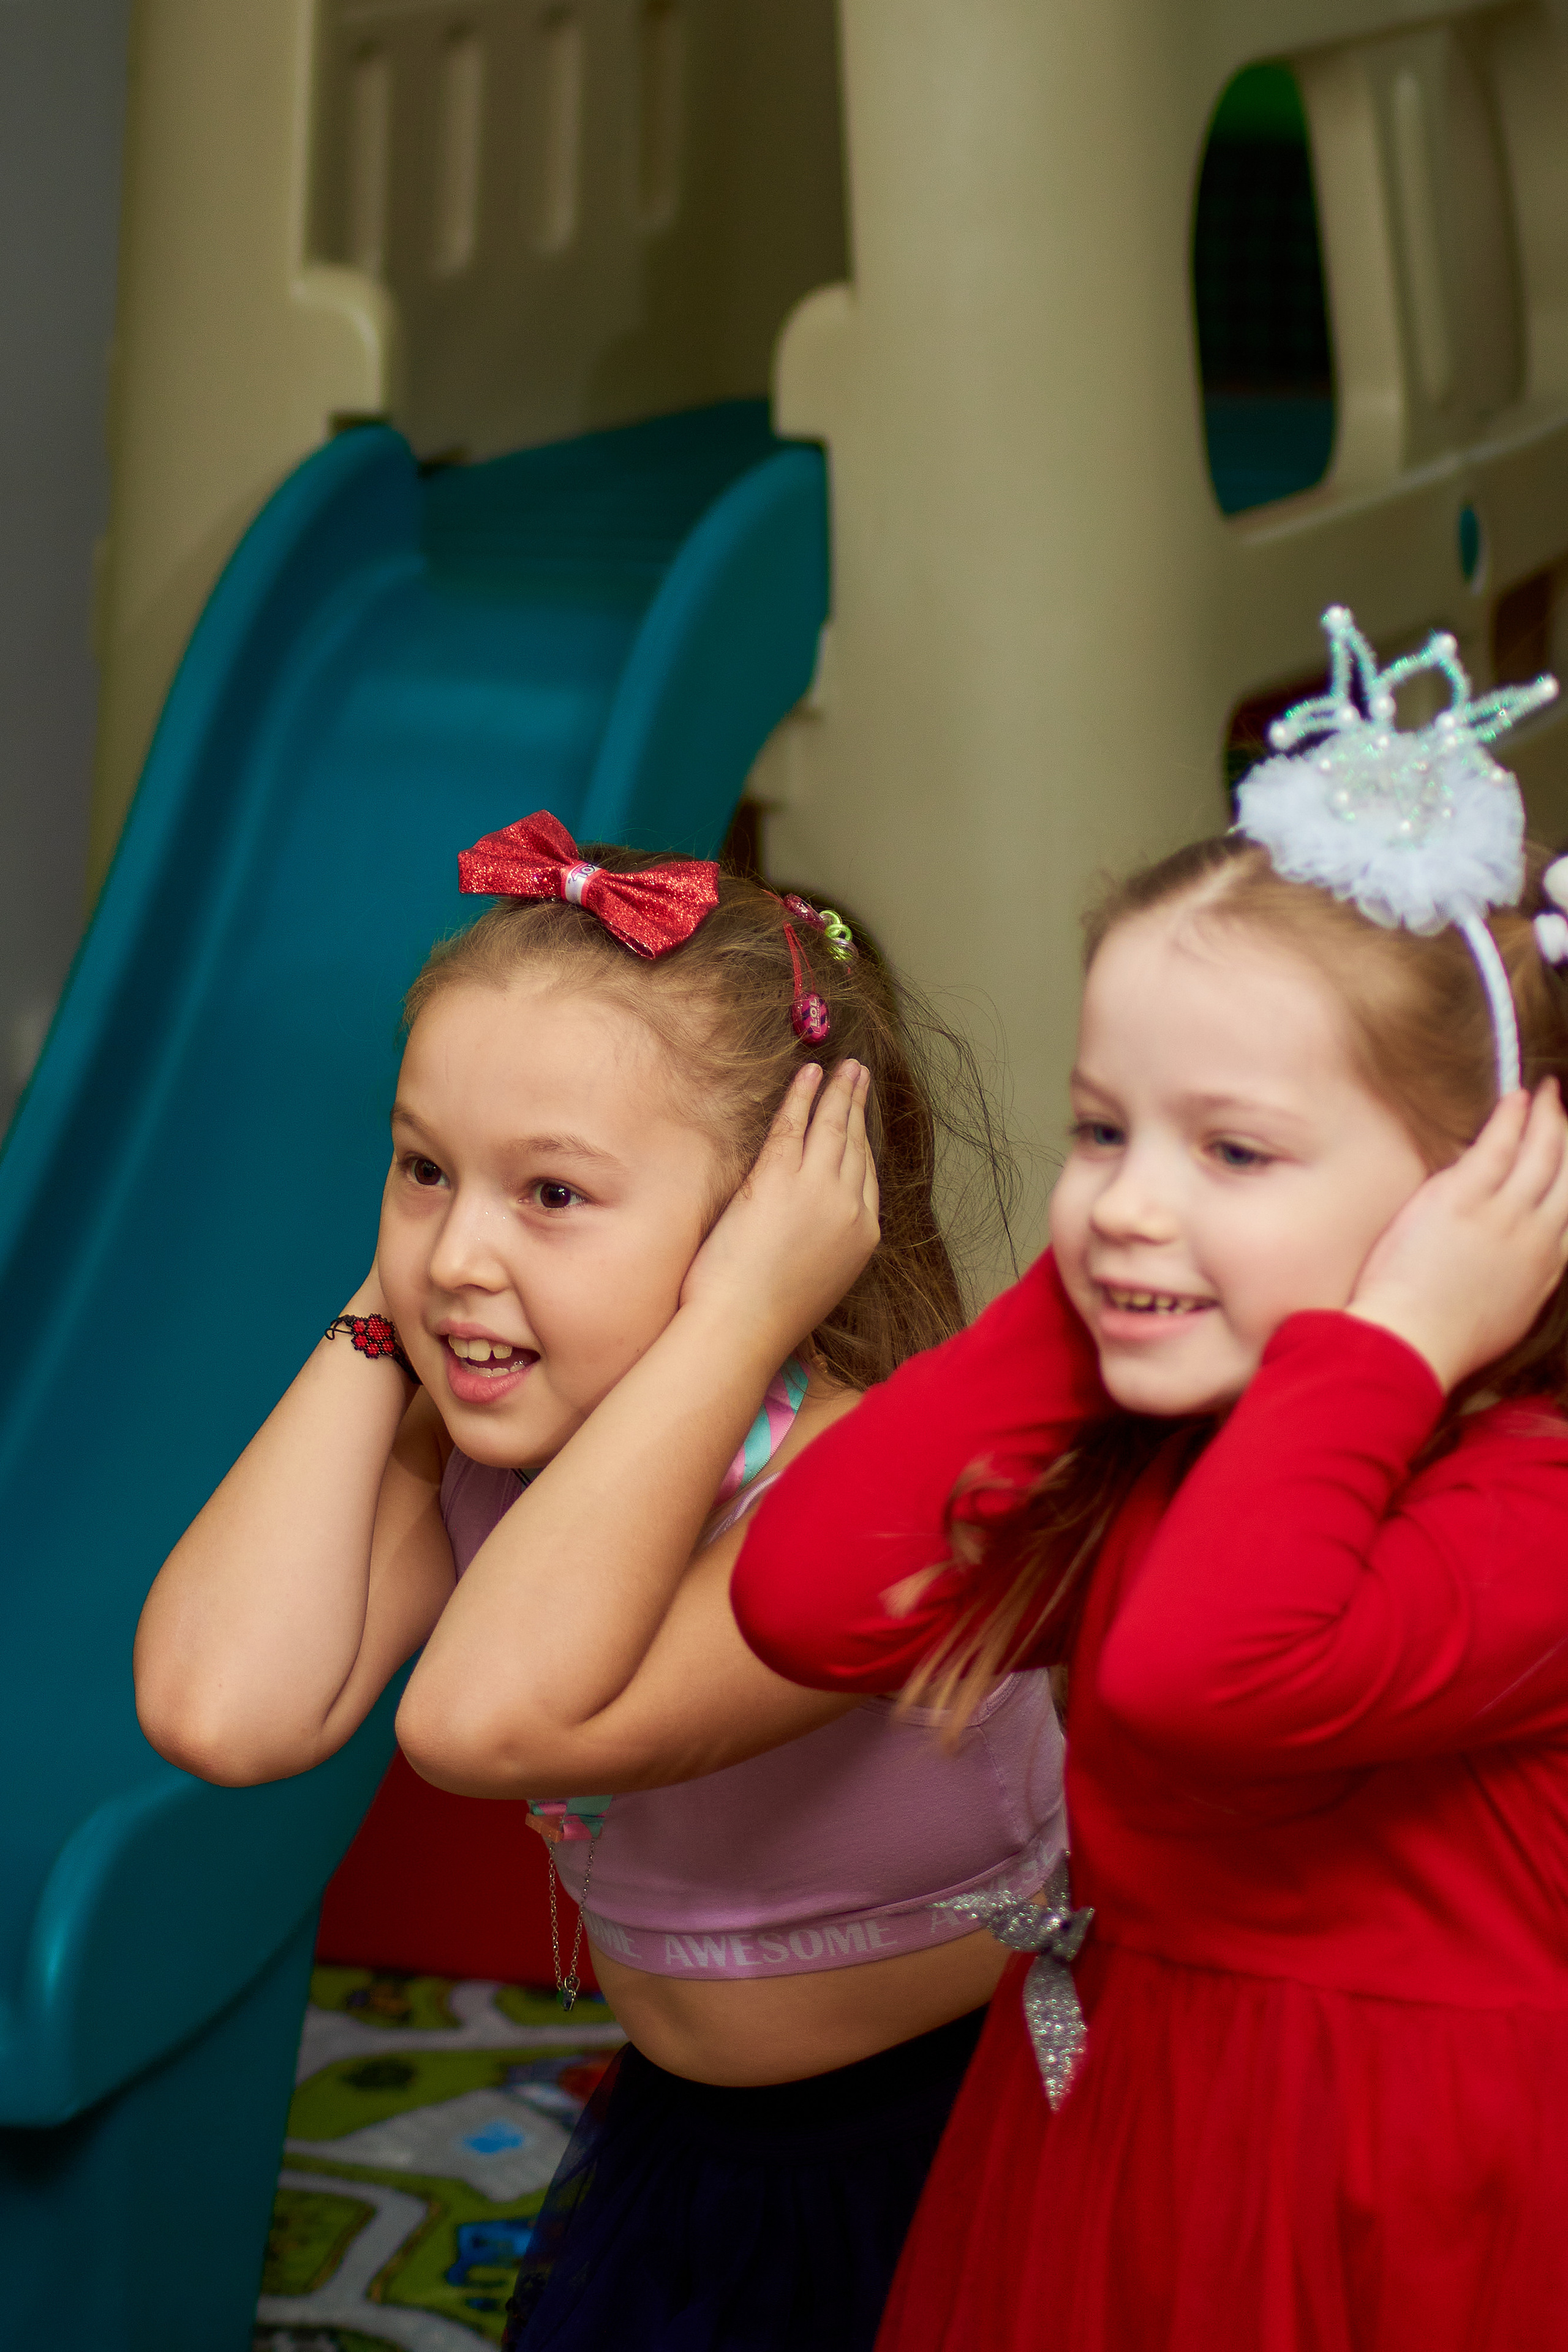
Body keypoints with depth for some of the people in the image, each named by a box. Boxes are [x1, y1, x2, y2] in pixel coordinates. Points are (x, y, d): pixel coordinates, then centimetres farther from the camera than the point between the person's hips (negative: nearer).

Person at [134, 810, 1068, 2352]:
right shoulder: (457, 1441, -9)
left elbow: (491, 1718, -43)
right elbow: (222, 1712, -28)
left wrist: (734, 1323, -40)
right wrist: (379, 1315, -19)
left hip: (957, 2157, -5)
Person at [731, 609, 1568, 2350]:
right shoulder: (1128, 1469, 5)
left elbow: (1206, 1670, -39)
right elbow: (811, 1599, -10)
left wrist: (1387, 1340, -28)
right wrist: (1071, 1301, -5)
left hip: (1387, 2208, -7)